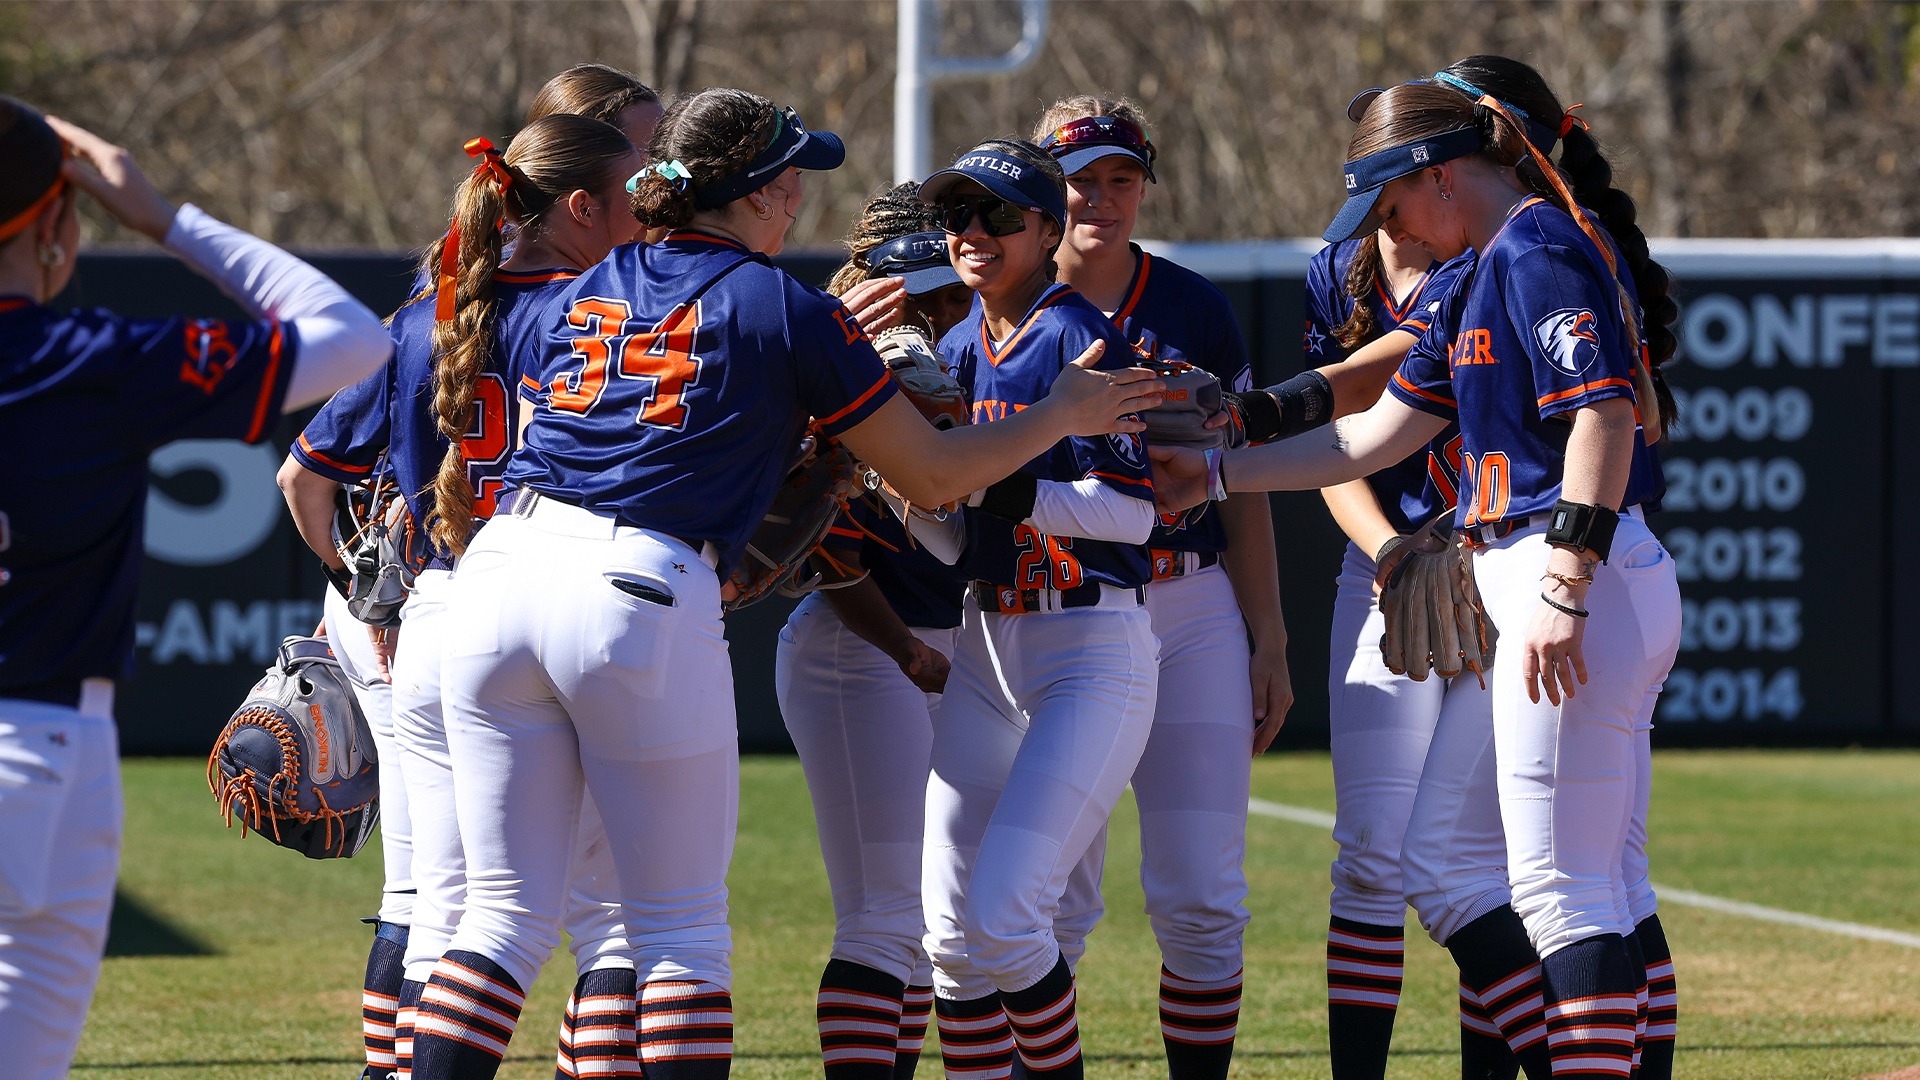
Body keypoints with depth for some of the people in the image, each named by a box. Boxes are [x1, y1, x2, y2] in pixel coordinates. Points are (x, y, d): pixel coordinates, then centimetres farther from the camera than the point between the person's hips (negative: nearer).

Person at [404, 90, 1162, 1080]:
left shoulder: (587, 291, 21)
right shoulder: (787, 310, 5)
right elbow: (932, 476, 11)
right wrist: (1065, 416, 27)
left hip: (502, 562, 5)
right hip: (642, 594, -5)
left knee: (508, 914, 8)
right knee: (682, 926, 6)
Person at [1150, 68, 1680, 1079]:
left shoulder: (1536, 249, -10)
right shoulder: (1487, 274, 22)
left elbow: (1603, 417, -21)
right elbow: (1375, 436, 26)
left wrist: (1565, 590, -25)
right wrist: (1214, 473, 26)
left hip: (1588, 585, -11)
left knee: (1564, 891, -11)